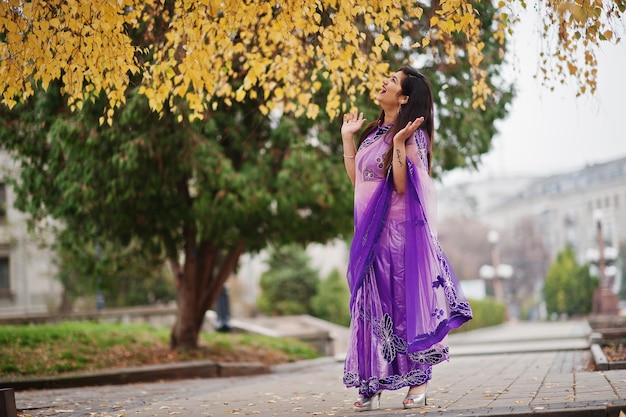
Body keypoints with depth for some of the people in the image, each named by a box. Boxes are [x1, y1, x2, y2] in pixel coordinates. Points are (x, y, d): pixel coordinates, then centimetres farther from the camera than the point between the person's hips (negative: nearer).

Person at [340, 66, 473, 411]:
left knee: (406, 301, -3)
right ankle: (373, 385, 9)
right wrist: (347, 137, 17)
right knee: (372, 305, 6)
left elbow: (403, 186, -18)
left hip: (401, 231, -7)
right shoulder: (374, 132, 14)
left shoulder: (412, 135, -9)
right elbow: (356, 179, 15)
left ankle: (419, 382, 5)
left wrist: (399, 143, -23)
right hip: (370, 231, 7)